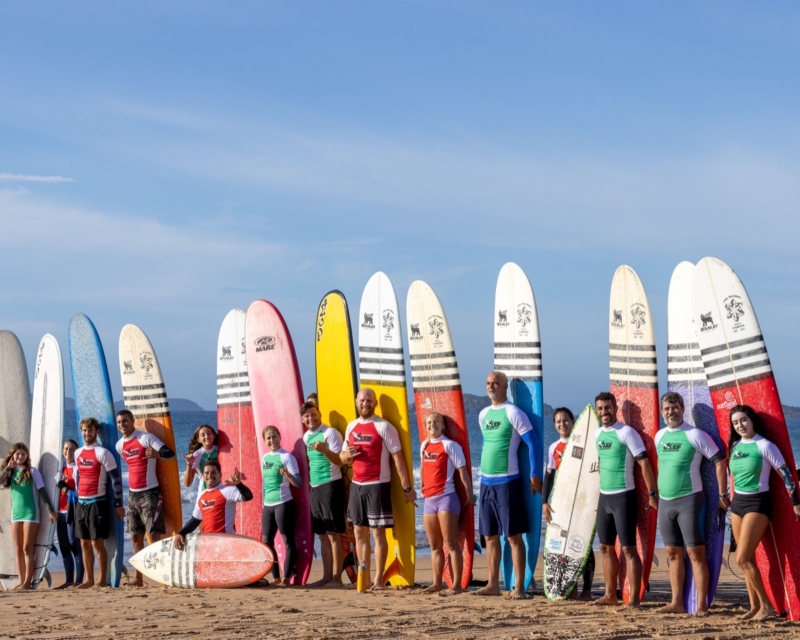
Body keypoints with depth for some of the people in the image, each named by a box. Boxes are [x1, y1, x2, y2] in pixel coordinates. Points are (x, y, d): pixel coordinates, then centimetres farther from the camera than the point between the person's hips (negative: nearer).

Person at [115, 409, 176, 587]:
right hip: (132, 494, 7)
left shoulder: (146, 438, -10)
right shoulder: (119, 445, 11)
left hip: (150, 493, -7)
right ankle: (138, 578, 13)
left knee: (154, 535, -12)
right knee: (136, 537, 9)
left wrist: (157, 454, -38)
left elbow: (170, 453, -18)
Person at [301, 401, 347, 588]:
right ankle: (327, 576, 12)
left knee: (333, 535, -7)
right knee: (323, 536, 9)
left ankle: (336, 578, -7)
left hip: (331, 485, -8)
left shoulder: (330, 433, -9)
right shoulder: (306, 436, 14)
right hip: (315, 488, 8)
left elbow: (339, 461, -15)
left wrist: (325, 450, -31)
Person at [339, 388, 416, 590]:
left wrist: (407, 487, -13)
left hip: (377, 485, -6)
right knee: (360, 533, 8)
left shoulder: (384, 427, -8)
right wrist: (347, 455, -5)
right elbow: (342, 457, 20)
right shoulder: (351, 427, 11)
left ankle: (378, 579, 0)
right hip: (356, 485, 6)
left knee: (378, 532, -4)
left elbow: (398, 458, -9)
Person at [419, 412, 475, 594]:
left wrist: (469, 494, -10)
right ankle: (437, 583, 19)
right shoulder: (424, 446, 12)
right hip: (429, 499, 7)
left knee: (451, 543, -8)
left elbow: (462, 470, -8)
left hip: (446, 497, -7)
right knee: (434, 545, 12)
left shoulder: (450, 445, -7)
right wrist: (422, 487, 25)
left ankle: (457, 584, -8)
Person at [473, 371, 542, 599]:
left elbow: (534, 444, -9)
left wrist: (535, 475, -12)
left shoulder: (513, 413, -8)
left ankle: (519, 587, -3)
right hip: (486, 481, 7)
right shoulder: (483, 415, 13)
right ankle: (493, 584, 15)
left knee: (513, 536, -5)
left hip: (507, 481, -7)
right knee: (490, 536, 9)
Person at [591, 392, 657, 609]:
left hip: (623, 496, -8)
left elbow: (644, 462, -14)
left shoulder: (626, 432, -12)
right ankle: (611, 595, 20)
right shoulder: (597, 433, 11)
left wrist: (652, 493, -16)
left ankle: (634, 599, -8)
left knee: (629, 549, -8)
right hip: (604, 497, 8)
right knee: (606, 547, 12)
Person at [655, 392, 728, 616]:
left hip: (689, 500, -6)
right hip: (665, 502, 6)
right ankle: (677, 602, 13)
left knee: (695, 552, -7)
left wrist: (722, 494, -7)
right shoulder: (659, 436, 10)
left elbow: (719, 461, -7)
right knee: (673, 553, 8)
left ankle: (702, 604, -5)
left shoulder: (695, 435, -8)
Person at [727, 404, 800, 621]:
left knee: (743, 558, -14)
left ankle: (766, 606, -7)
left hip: (757, 503, -7)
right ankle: (755, 606, 13)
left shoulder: (764, 446, -10)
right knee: (747, 559, 7)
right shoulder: (734, 446, 9)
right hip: (737, 503, 7)